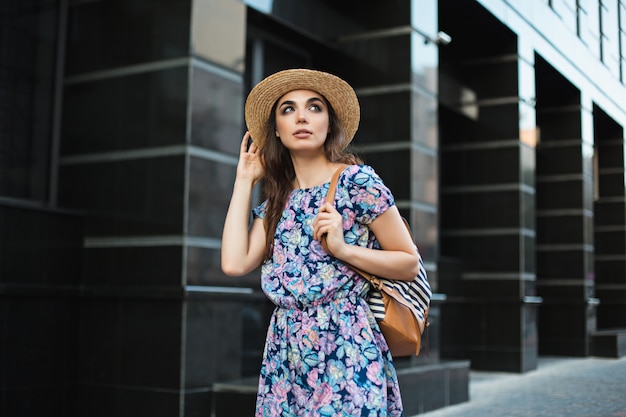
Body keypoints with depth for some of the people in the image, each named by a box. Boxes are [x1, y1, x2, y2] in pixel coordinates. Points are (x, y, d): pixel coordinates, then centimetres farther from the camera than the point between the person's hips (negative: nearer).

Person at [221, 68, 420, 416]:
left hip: (346, 351, -5)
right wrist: (245, 178, 5)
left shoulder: (357, 182, -6)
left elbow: (410, 263, -3)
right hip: (286, 355, 5)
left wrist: (342, 248, -18)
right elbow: (235, 263, -5)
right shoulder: (277, 201, 11)